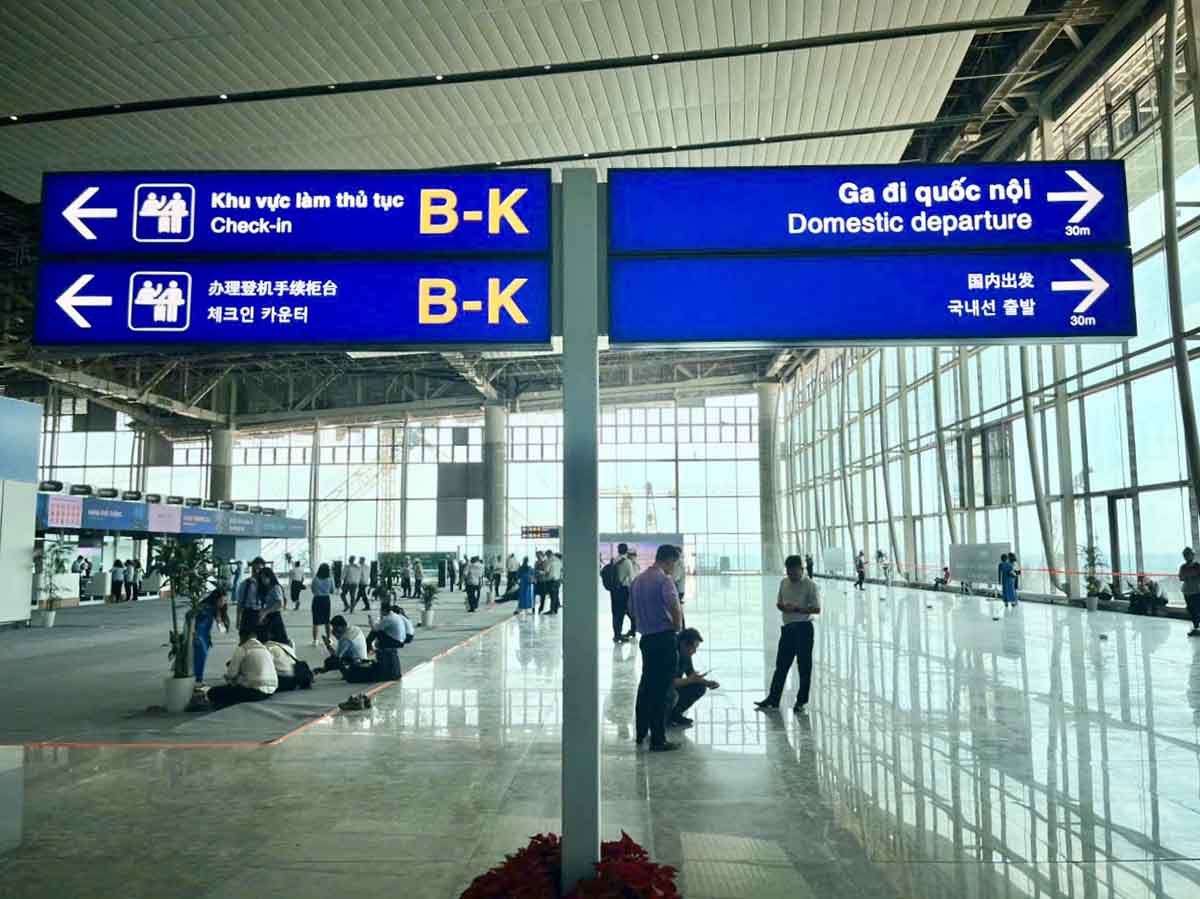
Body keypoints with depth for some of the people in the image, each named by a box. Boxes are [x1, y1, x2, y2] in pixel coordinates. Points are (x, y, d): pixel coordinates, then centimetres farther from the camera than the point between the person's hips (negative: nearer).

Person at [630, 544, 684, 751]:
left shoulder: (637, 580, 11)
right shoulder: (664, 580, -14)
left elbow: (631, 610, 19)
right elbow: (675, 608, -26)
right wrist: (677, 626, -9)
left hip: (646, 638, 8)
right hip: (664, 639, -8)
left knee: (646, 684, 19)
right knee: (661, 690, -3)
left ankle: (640, 733, 27)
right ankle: (658, 740, 2)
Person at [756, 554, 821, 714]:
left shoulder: (810, 585, -9)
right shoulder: (784, 583, 9)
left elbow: (817, 609, -13)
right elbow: (779, 603, 17)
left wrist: (796, 608, -21)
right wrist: (782, 606, -6)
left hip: (804, 628, -6)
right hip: (787, 627, 6)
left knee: (804, 666, 2)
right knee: (781, 665, 9)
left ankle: (801, 701, 12)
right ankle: (773, 699, 13)